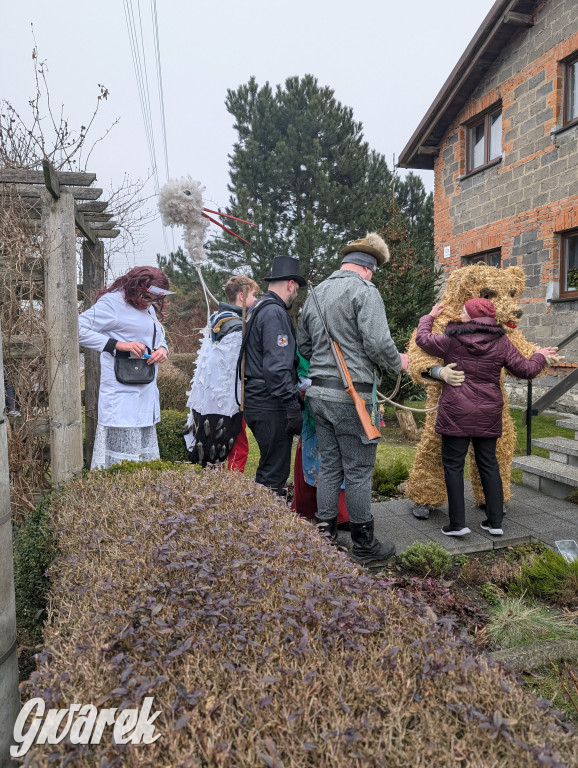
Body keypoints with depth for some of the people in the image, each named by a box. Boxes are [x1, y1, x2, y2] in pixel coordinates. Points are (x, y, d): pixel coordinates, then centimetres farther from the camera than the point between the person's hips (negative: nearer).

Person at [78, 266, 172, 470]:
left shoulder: (149, 308, 17)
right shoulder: (112, 302, -9)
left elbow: (160, 338, 26)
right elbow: (80, 331, -16)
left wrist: (162, 349, 1)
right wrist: (119, 345, -23)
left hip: (147, 392, 9)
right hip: (121, 394, -9)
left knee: (145, 456, 16)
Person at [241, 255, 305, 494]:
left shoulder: (257, 309, 18)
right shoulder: (275, 313, -13)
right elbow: (277, 366, -22)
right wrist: (293, 407, -20)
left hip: (255, 401, 10)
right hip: (271, 406, -10)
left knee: (268, 468, 19)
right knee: (275, 472, -3)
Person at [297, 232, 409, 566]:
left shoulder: (316, 293, 14)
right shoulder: (365, 291, -10)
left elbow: (303, 345, 19)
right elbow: (378, 343, -18)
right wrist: (398, 363, 1)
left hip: (319, 392, 7)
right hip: (352, 395, -7)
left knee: (329, 466, 16)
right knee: (358, 471, 3)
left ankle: (325, 535, 24)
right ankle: (364, 545, 17)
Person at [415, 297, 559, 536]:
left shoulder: (451, 340, -7)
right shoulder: (501, 342, 1)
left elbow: (422, 338, 7)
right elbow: (526, 370, 4)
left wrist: (430, 316, 25)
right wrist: (540, 356, 26)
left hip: (456, 413, -4)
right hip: (488, 414, 4)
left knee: (453, 465, 3)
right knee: (488, 464, 14)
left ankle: (457, 523, 4)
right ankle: (495, 521, 19)